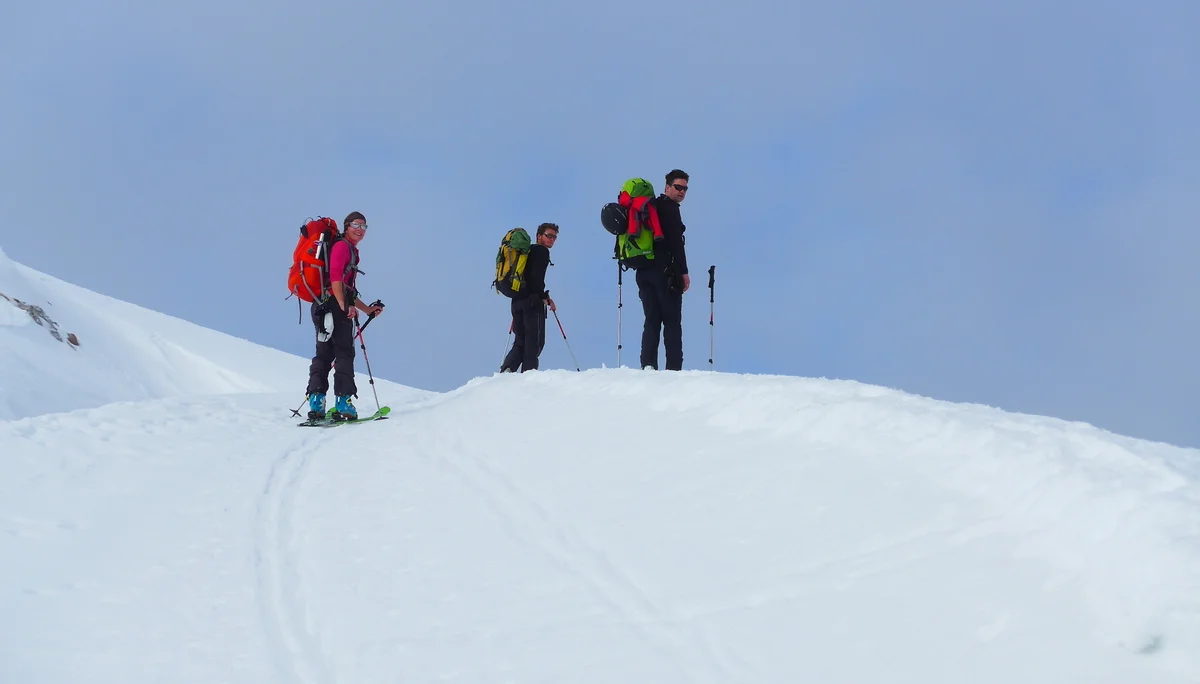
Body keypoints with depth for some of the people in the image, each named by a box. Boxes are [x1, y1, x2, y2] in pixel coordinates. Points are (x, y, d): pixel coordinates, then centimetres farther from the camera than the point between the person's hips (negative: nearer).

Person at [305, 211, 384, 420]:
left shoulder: (351, 251, 27)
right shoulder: (342, 246, -4)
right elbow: (335, 277, -19)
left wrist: (366, 309, 30)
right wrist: (345, 306, -25)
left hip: (325, 308, 10)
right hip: (334, 307, -10)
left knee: (324, 353, 6)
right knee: (344, 353, -9)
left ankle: (316, 402, 1)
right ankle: (344, 403, -13)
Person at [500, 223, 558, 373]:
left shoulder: (527, 251, 26)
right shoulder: (542, 251, -2)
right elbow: (537, 276, -16)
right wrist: (545, 297, -11)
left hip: (517, 300, 8)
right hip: (532, 300, -8)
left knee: (520, 342, 10)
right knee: (535, 341, -7)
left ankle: (507, 369, -10)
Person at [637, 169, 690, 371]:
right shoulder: (670, 207, -5)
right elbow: (675, 241, -14)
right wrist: (683, 272, -15)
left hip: (644, 271, 8)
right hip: (665, 271, -8)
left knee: (652, 320, 7)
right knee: (672, 322, -7)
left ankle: (648, 365, -3)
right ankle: (674, 369, -12)